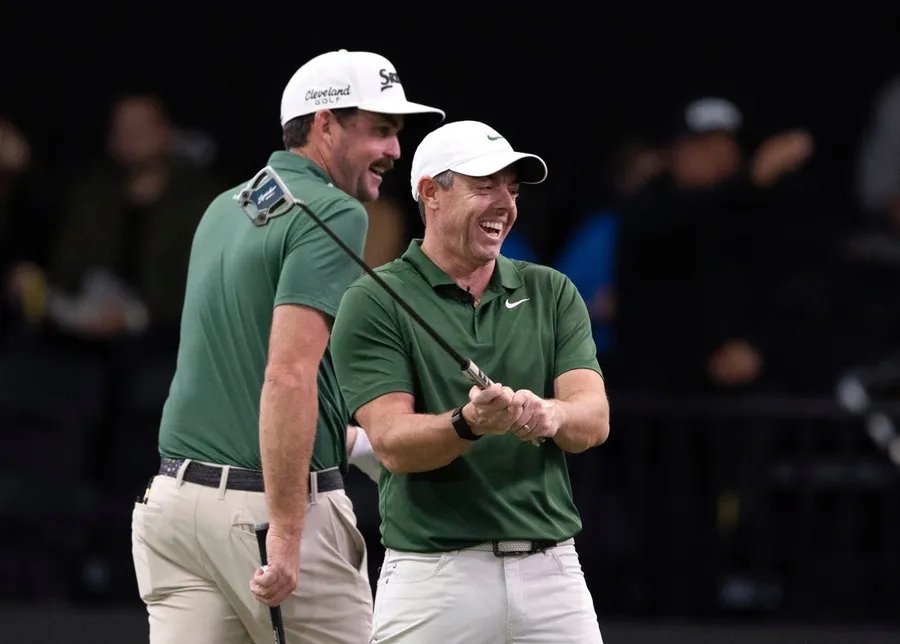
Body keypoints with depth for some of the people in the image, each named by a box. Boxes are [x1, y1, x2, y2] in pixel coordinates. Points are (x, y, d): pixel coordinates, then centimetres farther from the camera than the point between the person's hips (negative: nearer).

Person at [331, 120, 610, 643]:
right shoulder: (375, 302, 0)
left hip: (551, 572, 3)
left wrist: (550, 415, -22)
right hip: (433, 575, -3)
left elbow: (595, 418, 0)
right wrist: (470, 424, -29)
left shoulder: (551, 293, 12)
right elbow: (393, 443, -10)